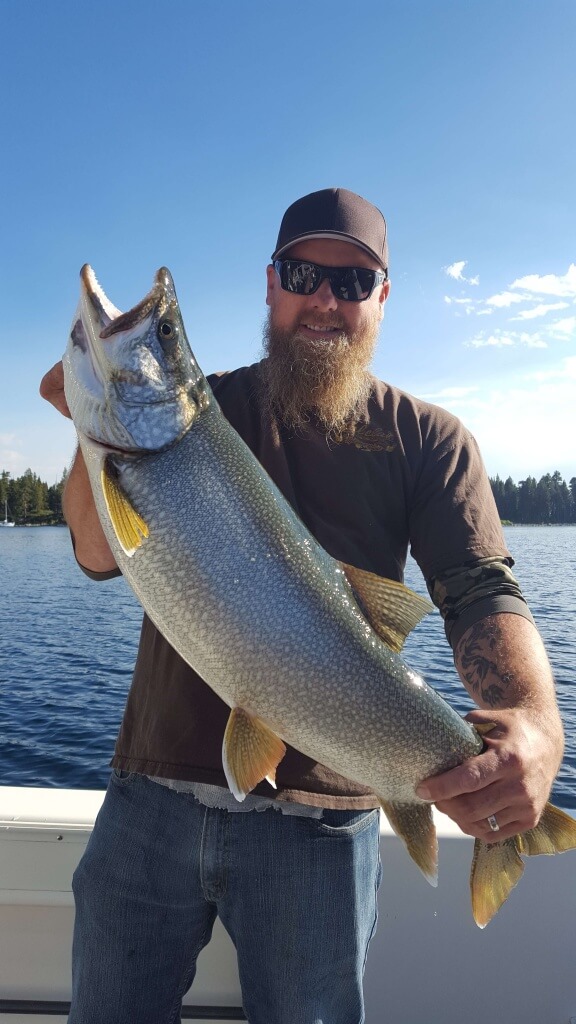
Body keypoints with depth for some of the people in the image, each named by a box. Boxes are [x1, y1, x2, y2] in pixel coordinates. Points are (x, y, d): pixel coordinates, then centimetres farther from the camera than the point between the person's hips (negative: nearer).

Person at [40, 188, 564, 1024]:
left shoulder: (427, 438, 2)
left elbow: (480, 590, -10)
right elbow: (100, 554, -1)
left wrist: (536, 721, -30)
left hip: (317, 817, -1)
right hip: (154, 791, 3)